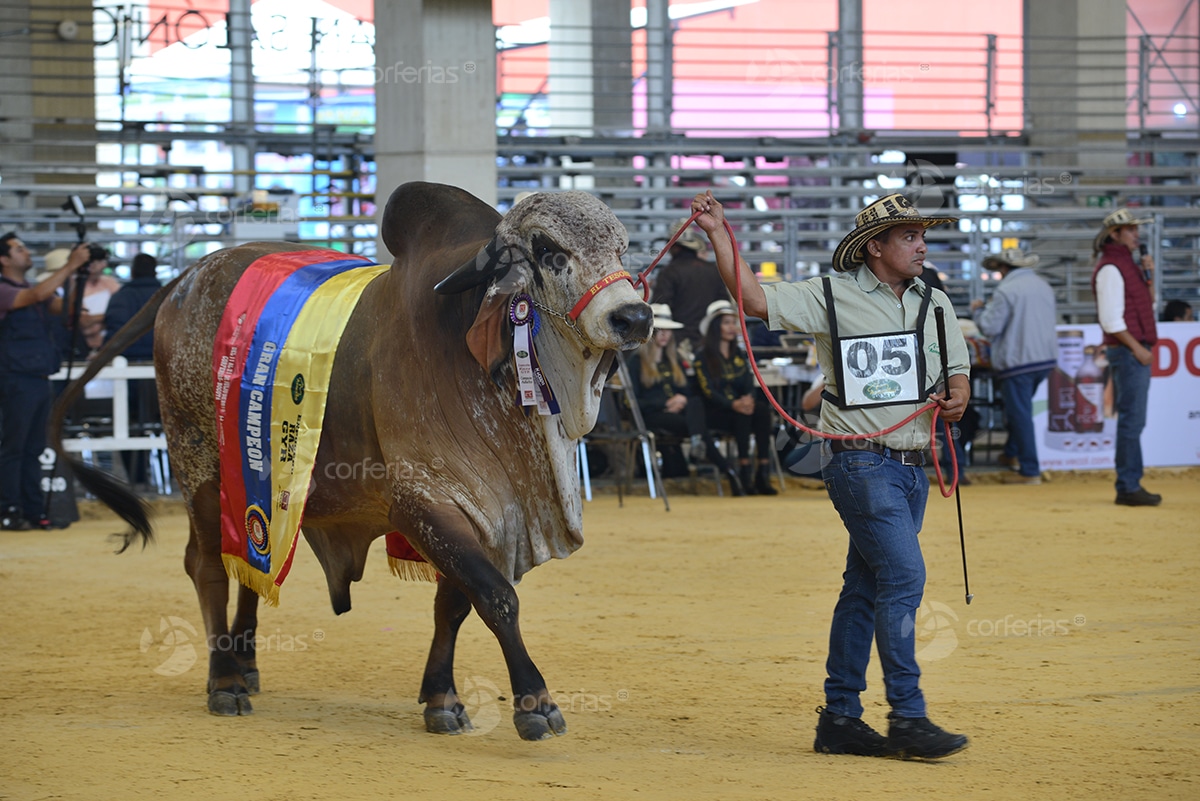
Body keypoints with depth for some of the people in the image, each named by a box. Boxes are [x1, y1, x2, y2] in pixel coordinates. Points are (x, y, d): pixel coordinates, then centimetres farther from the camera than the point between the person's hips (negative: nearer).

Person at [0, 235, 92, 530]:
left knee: (34, 449, 9)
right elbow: (38, 295, -24)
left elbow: (64, 307, 7)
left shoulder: (31, 289, 17)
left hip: (39, 380, 8)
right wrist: (70, 266, -21)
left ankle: (33, 510, 12)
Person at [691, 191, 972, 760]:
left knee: (865, 587, 11)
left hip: (911, 466, 6)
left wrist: (957, 398, -8)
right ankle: (907, 717, -12)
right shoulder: (831, 296, -3)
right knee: (903, 575, -15)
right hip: (860, 461, -6)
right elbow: (755, 299, -10)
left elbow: (958, 372, 16)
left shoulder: (935, 304, 13)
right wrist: (718, 235, -18)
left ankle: (839, 718, 16)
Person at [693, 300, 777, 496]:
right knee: (742, 414, -35)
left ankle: (763, 474, -36)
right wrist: (733, 404, -28)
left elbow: (750, 384, 8)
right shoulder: (703, 358, 0)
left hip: (740, 407, 5)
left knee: (762, 409, -28)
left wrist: (749, 399, -17)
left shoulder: (739, 355, 18)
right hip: (714, 413, -5)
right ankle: (745, 470, -41)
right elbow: (708, 391, -11)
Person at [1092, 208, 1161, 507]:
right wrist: (1136, 347, -19)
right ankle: (1128, 487, -9)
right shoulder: (1110, 268, -12)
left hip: (1138, 351, 10)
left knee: (1133, 420, 11)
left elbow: (1146, 306, 21)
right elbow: (1110, 318, -18)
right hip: (1127, 351, -10)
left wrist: (1148, 275, 8)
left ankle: (1129, 485, 14)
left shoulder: (1128, 264, 19)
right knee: (1132, 419, -10)